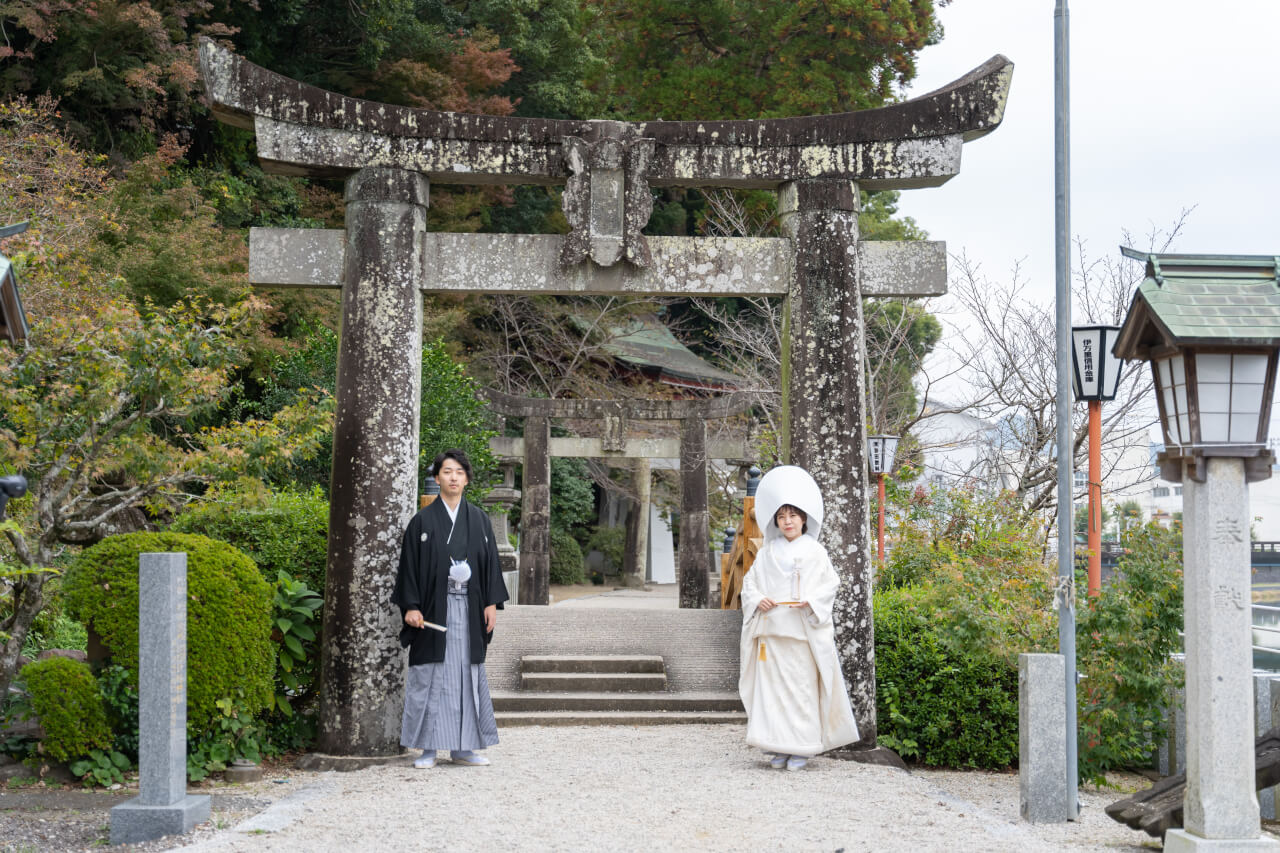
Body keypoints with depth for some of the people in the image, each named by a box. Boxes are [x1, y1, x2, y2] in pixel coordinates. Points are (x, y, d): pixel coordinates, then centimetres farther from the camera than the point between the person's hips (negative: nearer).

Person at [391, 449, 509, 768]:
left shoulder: (478, 519, 9)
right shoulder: (423, 521, 1)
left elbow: (490, 562, 10)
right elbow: (410, 565, -1)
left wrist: (492, 603, 2)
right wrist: (410, 606, -9)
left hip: (469, 609, 3)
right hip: (434, 608, -3)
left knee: (468, 674, 5)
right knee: (430, 676, -2)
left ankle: (463, 747, 12)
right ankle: (428, 748, 4)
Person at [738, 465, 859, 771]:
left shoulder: (814, 551, 3)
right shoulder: (768, 552, 13)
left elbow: (829, 584, 1)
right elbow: (749, 581, 14)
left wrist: (810, 601, -16)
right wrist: (758, 599, -6)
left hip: (802, 630, -3)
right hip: (771, 629, 3)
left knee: (802, 687, -5)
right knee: (772, 685, 1)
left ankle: (801, 748, 1)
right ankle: (779, 747, 8)